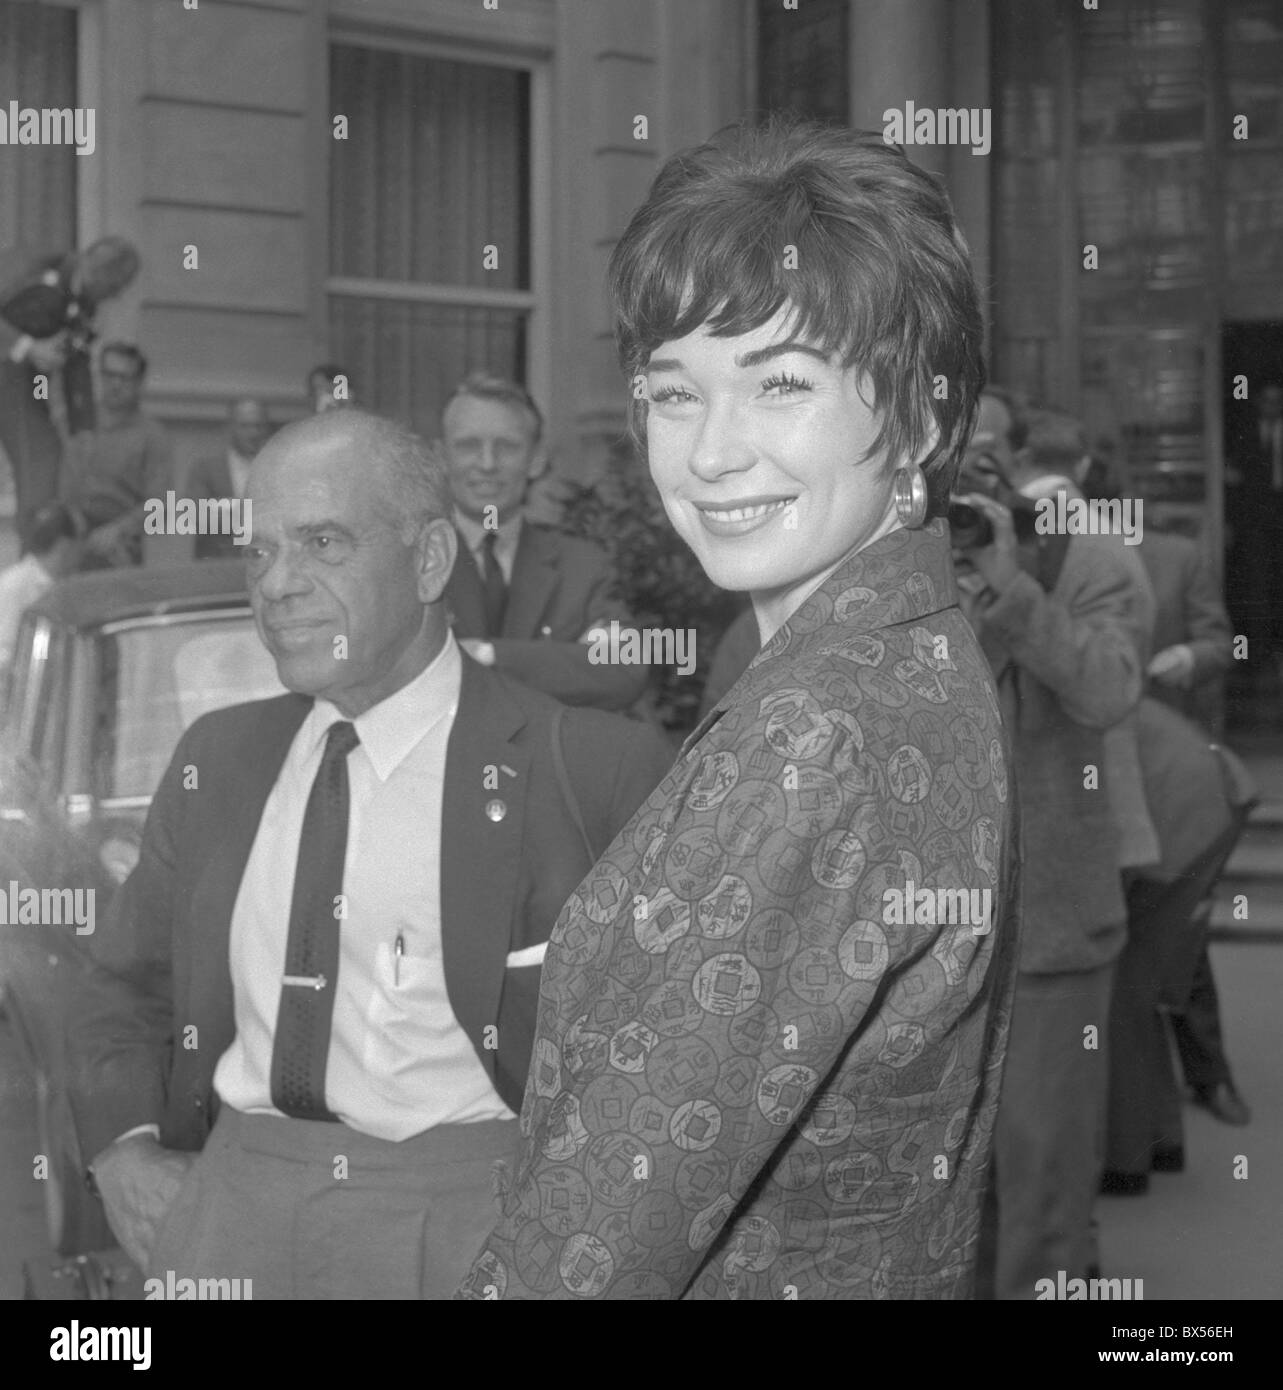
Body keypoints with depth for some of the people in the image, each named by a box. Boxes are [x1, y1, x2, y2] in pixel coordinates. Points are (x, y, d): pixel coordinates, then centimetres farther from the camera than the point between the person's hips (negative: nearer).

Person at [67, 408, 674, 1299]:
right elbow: (129, 985, 21)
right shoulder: (218, 759, 11)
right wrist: (124, 1147, 4)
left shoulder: (596, 772, -7)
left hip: (466, 1224, -3)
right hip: (232, 1212, 3)